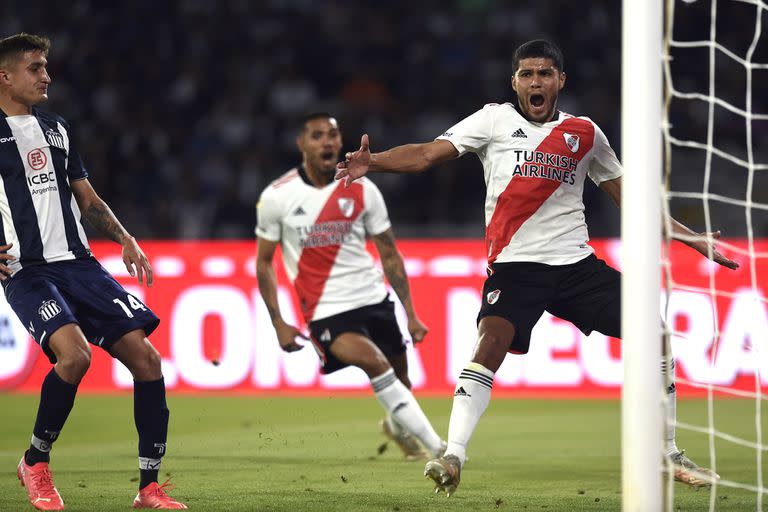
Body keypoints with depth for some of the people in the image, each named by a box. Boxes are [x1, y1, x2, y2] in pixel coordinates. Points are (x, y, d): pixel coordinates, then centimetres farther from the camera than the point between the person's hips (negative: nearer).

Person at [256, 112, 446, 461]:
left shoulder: (362, 190, 0)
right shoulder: (276, 196, -4)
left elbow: (389, 255, 7)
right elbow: (263, 262, 6)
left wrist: (411, 314, 4)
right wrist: (278, 324, 0)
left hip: (375, 299, 4)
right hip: (326, 311, -4)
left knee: (399, 379, 9)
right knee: (373, 361, -27)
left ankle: (398, 426, 47)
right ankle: (436, 448, -25)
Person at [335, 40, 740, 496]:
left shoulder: (586, 133, 12)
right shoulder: (495, 121, 4)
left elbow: (628, 197, 20)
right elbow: (428, 154, -6)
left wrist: (695, 240, 18)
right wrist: (371, 162, -24)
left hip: (577, 262, 4)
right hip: (516, 264, -3)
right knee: (492, 343, -27)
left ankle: (669, 454, 12)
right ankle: (453, 457, -28)